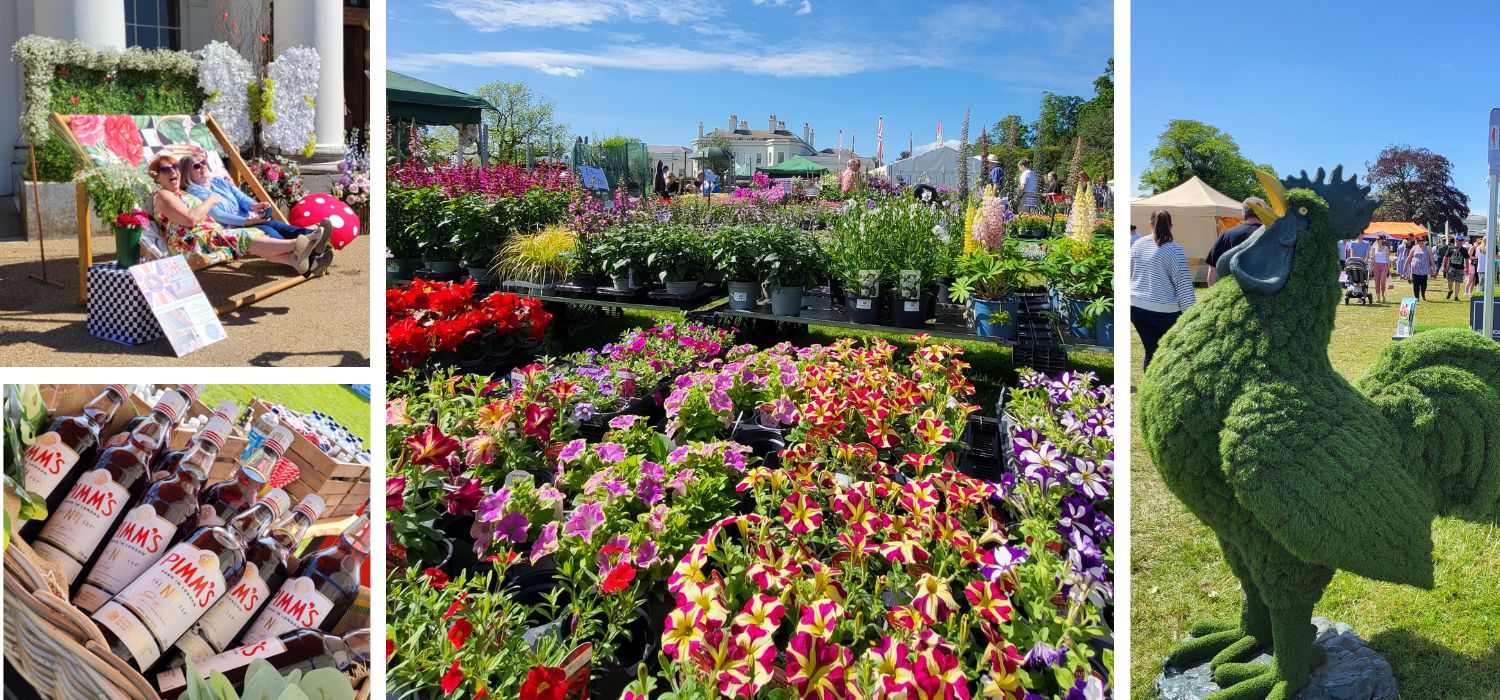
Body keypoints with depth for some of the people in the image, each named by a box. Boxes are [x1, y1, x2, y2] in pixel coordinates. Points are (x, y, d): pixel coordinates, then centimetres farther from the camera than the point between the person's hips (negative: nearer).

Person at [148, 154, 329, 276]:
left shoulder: (183, 194, 31)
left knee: (252, 236, -16)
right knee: (244, 238, -27)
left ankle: (300, 261, -41)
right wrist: (209, 201, -2)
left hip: (212, 235, 8)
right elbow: (190, 219, -15)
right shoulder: (163, 196, 1)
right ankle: (299, 244, -47)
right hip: (193, 243, -8)